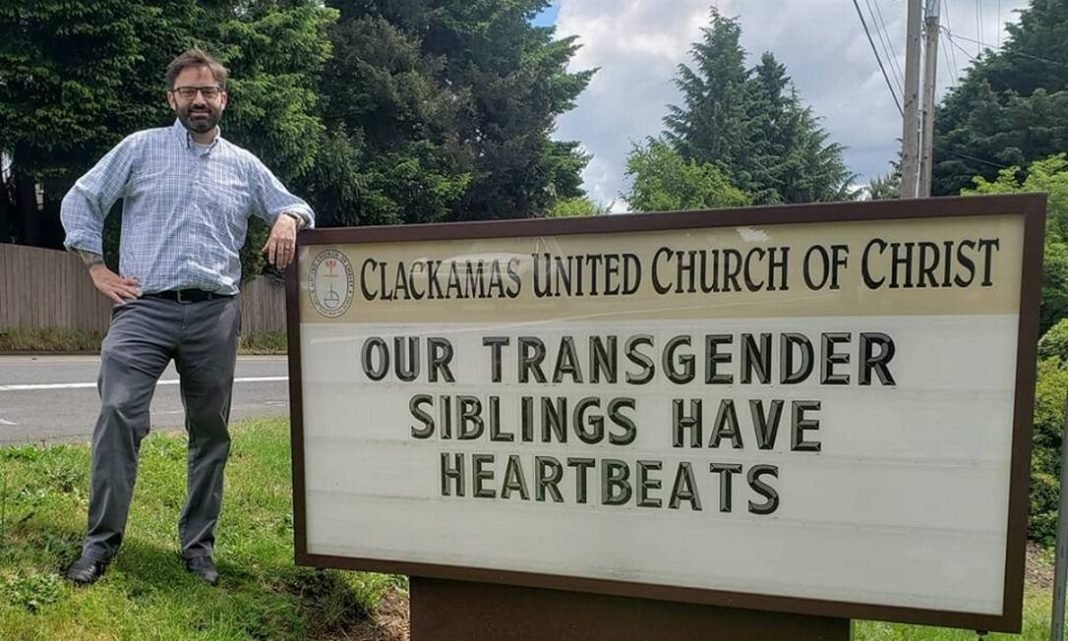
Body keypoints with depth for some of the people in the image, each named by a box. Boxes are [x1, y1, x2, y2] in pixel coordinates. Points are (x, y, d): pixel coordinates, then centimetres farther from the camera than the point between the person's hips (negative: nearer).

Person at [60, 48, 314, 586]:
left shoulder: (244, 166, 14)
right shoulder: (140, 148, 9)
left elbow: (293, 204, 19)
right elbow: (79, 201, 11)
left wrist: (288, 219, -6)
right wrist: (98, 270, 3)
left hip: (214, 315, 2)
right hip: (144, 307, -1)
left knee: (210, 431, 5)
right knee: (118, 413, -15)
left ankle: (198, 545, 18)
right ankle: (101, 541, 1)